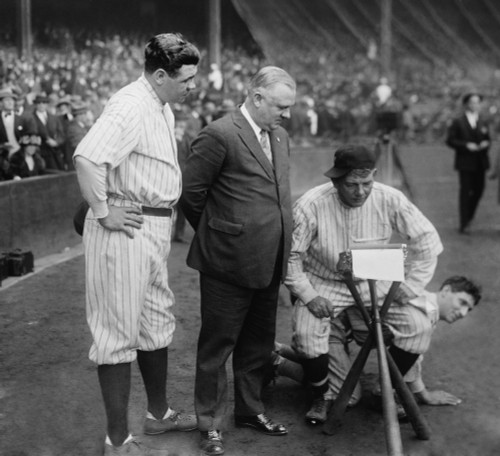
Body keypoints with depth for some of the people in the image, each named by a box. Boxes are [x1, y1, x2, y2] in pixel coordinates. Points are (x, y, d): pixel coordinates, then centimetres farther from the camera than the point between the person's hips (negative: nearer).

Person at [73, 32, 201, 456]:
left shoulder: (163, 107, 12)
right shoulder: (131, 107, -20)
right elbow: (87, 157, -32)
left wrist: (165, 214, 15)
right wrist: (103, 212, -23)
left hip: (155, 229, 10)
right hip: (127, 230, -10)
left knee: (158, 323, 20)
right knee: (119, 334, -1)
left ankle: (159, 413, 37)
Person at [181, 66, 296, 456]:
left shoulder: (280, 136, 12)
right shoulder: (219, 135, -14)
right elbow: (191, 194, -9)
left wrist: (280, 244, 15)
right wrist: (216, 234, 4)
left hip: (268, 262, 8)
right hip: (229, 261, -7)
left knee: (259, 343, 18)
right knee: (217, 344, 5)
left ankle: (250, 409, 34)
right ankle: (211, 424, 16)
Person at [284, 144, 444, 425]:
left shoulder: (390, 200, -15)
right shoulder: (311, 205, -21)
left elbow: (427, 242, -7)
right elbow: (290, 255, -12)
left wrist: (409, 290, -11)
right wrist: (308, 296, -20)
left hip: (373, 284, 2)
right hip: (324, 285, -2)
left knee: (420, 327, -15)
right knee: (307, 334, -29)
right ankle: (322, 396, 2)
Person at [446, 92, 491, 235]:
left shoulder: (483, 122, 10)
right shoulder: (458, 122, -3)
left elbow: (488, 139, 18)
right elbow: (450, 140, -5)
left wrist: (486, 144, -6)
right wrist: (466, 145, -17)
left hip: (480, 163, 5)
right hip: (465, 162, -5)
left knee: (478, 190, 8)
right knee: (465, 192, -3)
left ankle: (468, 218, 29)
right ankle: (464, 224, 2)